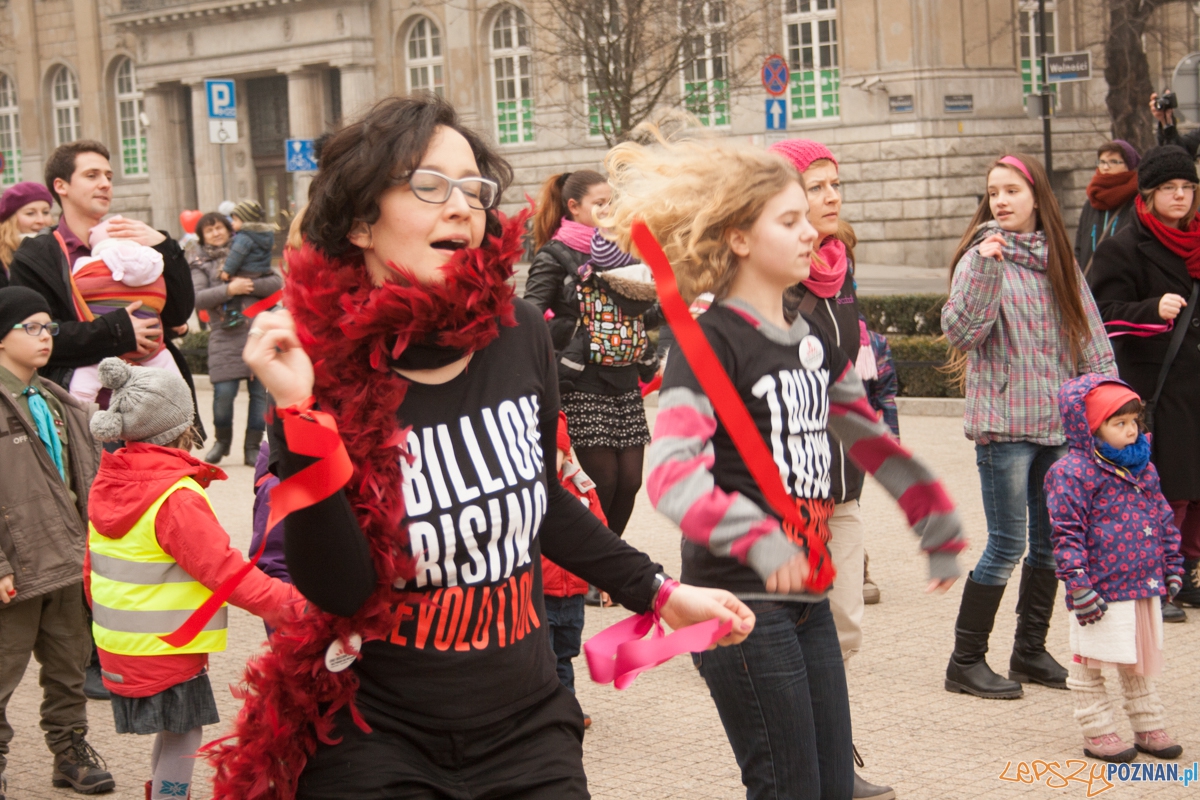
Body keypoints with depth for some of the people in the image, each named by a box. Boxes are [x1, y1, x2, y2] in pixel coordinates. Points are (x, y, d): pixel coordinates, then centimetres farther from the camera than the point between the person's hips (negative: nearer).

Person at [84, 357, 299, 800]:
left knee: (172, 732, 20)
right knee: (183, 735, 4)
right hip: (167, 648, -8)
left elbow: (93, 567, 13)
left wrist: (104, 616, 26)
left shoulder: (107, 484, 4)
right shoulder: (176, 498, -22)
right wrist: (290, 602, -21)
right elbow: (223, 570, -24)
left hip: (119, 644, 8)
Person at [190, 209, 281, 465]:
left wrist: (249, 285, -10)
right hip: (225, 336, -2)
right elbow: (197, 298, -6)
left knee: (260, 392, -1)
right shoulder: (201, 263, 10)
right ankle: (222, 441, 16)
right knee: (223, 393, -10)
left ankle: (252, 448, 10)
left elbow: (277, 282, 4)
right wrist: (229, 290, -14)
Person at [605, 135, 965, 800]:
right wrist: (759, 542, -38)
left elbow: (867, 435, 27)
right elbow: (670, 475, -25)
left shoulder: (814, 339, 13)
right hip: (740, 599, -8)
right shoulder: (710, 341, -12)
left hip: (806, 594, 8)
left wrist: (938, 524, 27)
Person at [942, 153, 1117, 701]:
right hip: (1005, 422, -6)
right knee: (1007, 544, -5)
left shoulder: (1059, 260, 10)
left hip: (1060, 421, 6)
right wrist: (986, 266, -28)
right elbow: (960, 331, -19)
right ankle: (965, 662, 6)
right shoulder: (981, 257, -6)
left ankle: (1030, 650, 25)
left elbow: (1090, 336, 13)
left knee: (1051, 541, 12)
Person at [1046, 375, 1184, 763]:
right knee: (1090, 664, 3)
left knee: (1141, 662, 17)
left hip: (1145, 585, 7)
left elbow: (1163, 518, 19)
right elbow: (1066, 534, -16)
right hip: (1103, 590, -7)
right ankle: (1097, 732, 13)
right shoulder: (1073, 472, -14)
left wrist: (1172, 565, 16)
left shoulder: (1142, 467, 11)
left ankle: (1148, 727, 27)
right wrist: (1079, 586, -19)